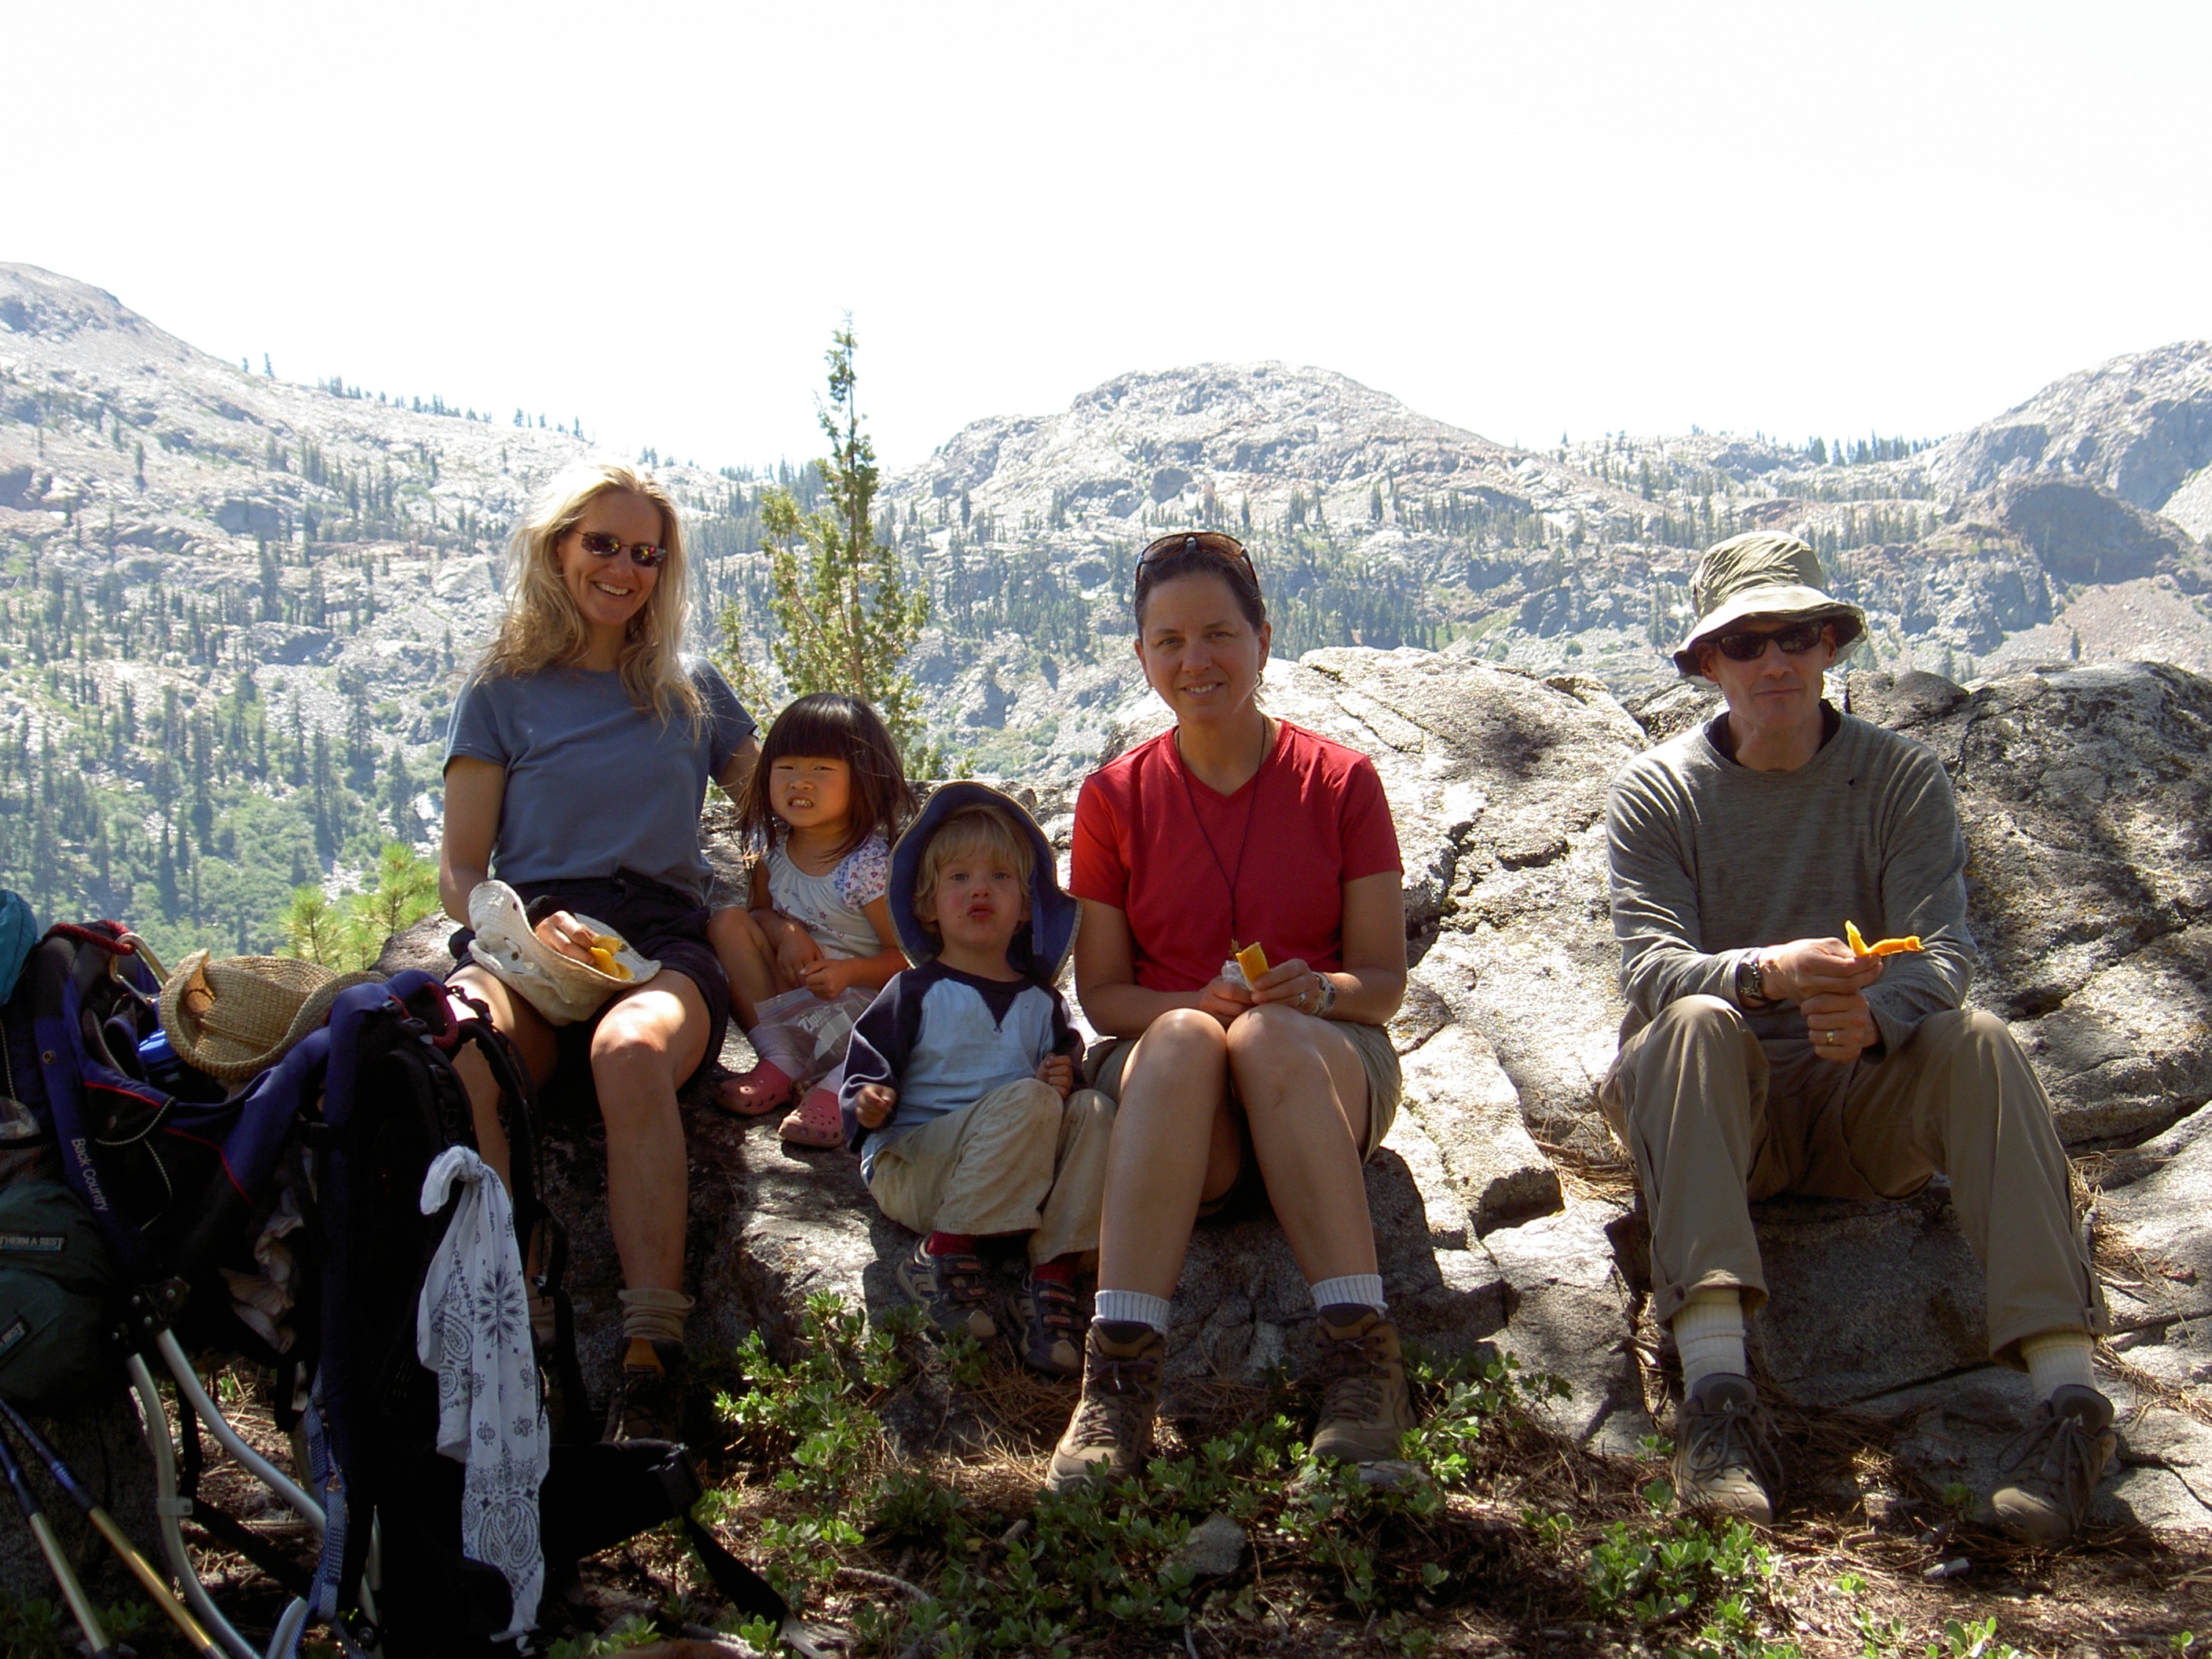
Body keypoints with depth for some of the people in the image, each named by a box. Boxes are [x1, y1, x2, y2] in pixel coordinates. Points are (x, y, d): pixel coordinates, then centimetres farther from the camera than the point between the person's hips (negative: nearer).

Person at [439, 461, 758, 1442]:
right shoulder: (503, 690, 18)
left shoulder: (691, 690, 22)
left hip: (662, 940, 0)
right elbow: (459, 872, 12)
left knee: (632, 1052, -39)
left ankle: (651, 1361, -42)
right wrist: (526, 930, -11)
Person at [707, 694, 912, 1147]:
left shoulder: (869, 865, -19)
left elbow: (908, 957, -15)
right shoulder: (774, 846, -1)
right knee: (728, 921, -10)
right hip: (789, 1001, 6)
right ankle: (779, 1062, -13)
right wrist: (786, 933, -15)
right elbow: (763, 909, 10)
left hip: (857, 1007, -6)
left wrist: (847, 972, -33)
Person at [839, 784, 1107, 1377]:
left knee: (1093, 1111, -20)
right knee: (1025, 1101, -29)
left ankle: (1053, 1275, -28)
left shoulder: (1040, 1003, 17)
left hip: (1016, 1180, 5)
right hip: (910, 1167, -4)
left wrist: (1064, 1078, -6)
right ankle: (943, 1255, -25)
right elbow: (867, 1069, -1)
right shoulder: (915, 993, 4)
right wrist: (869, 1104, -24)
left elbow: (1063, 1068, 18)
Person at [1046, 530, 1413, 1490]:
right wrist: (1194, 1003, -17)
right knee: (1185, 1037, -36)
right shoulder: (1115, 798, 6)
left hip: (1323, 1067, 0)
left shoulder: (1342, 782, 4)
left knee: (1269, 1034, -36)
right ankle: (1119, 1372, -44)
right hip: (1164, 1079, 0)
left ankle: (1360, 1352, -40)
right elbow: (1100, 994, 4)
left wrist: (1315, 991, -20)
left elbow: (1385, 979, 3)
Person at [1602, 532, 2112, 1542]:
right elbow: (1648, 970, -14)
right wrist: (1768, 973, -35)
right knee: (1698, 1023, -33)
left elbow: (1941, 952, -10)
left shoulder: (1903, 778, 4)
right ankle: (1716, 1386, -46)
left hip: (1863, 1105, 1)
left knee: (1977, 1042, -28)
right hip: (1715, 1111, -1)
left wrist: (1873, 1014, -34)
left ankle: (2067, 1391, -36)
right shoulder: (1655, 791, 1)